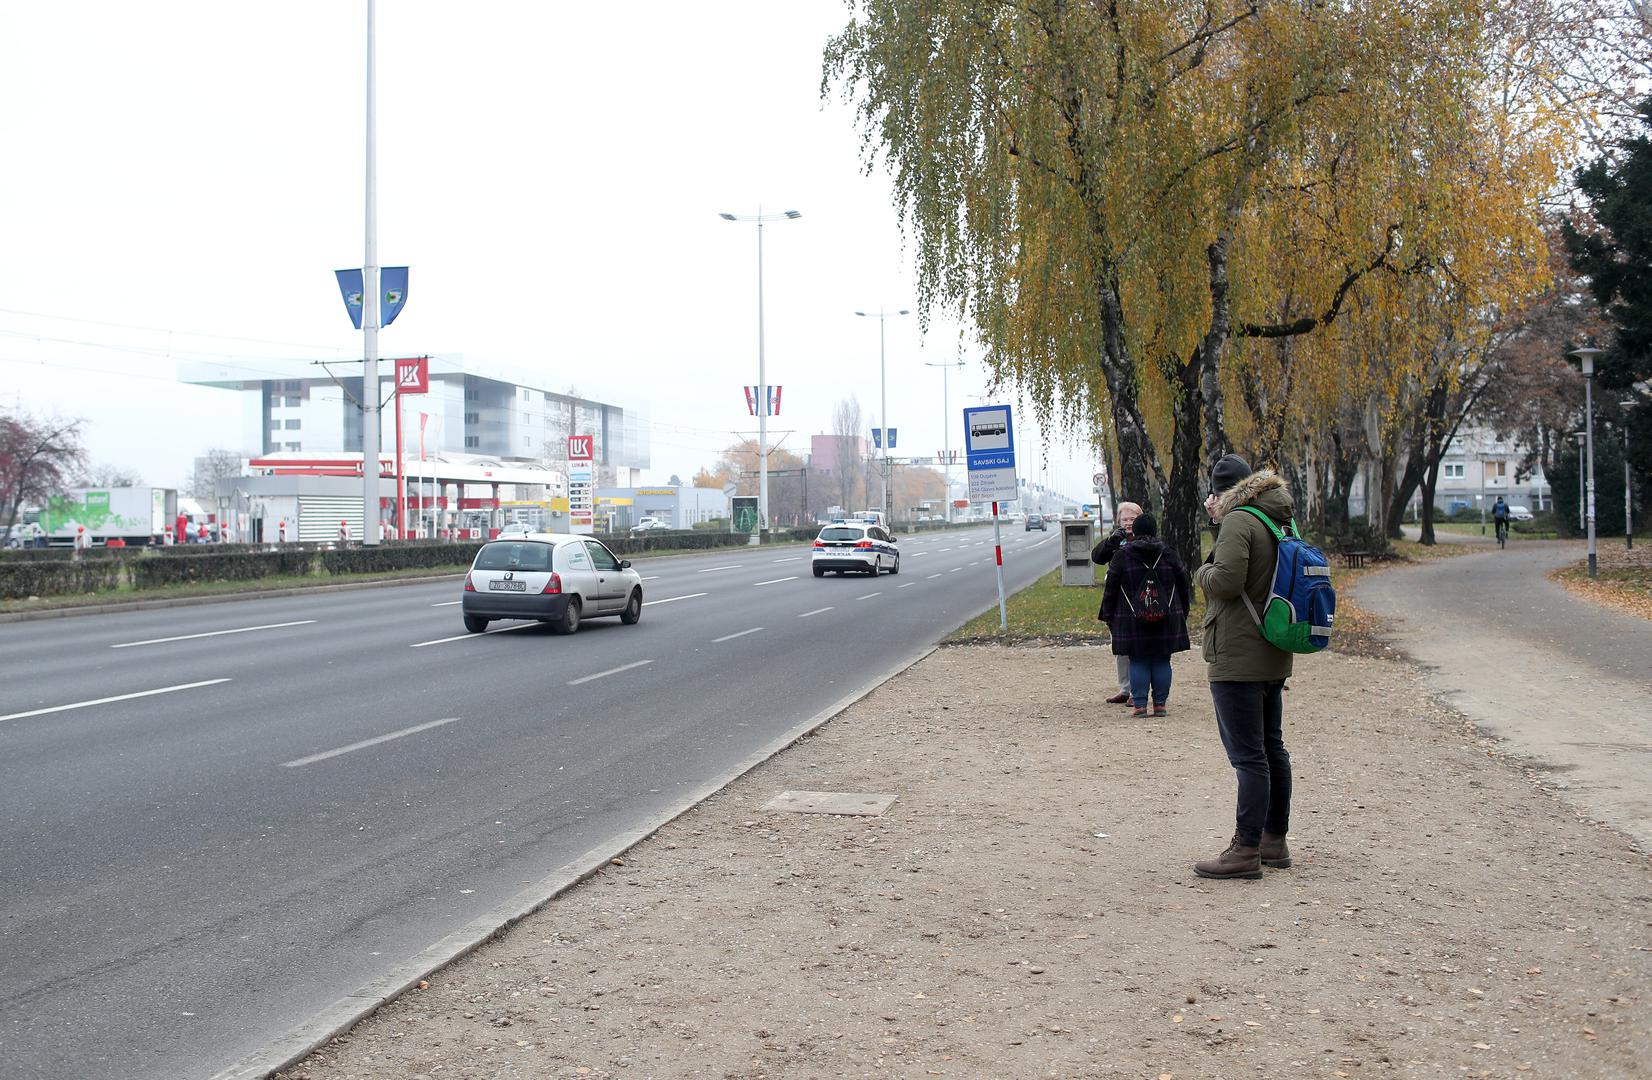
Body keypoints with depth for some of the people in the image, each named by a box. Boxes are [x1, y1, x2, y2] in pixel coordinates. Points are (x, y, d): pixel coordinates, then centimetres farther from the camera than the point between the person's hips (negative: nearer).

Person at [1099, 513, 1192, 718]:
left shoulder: (1121, 556, -2)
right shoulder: (1169, 556, 4)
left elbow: (1110, 590, 0)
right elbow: (1185, 588, 11)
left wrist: (1108, 616, 9)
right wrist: (1182, 614, 21)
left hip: (1132, 622, -1)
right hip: (1166, 622, 2)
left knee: (1138, 662, 3)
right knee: (1162, 662, 7)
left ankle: (1140, 705, 2)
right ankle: (1160, 703, 9)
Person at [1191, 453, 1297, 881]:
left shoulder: (1238, 522, -15)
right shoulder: (1279, 521, 14)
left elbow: (1226, 580, -24)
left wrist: (1203, 571, -4)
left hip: (1239, 659, -10)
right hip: (1273, 657, 10)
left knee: (1248, 756, -8)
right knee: (1272, 748, 16)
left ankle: (1246, 850, -6)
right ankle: (1275, 840, 25)